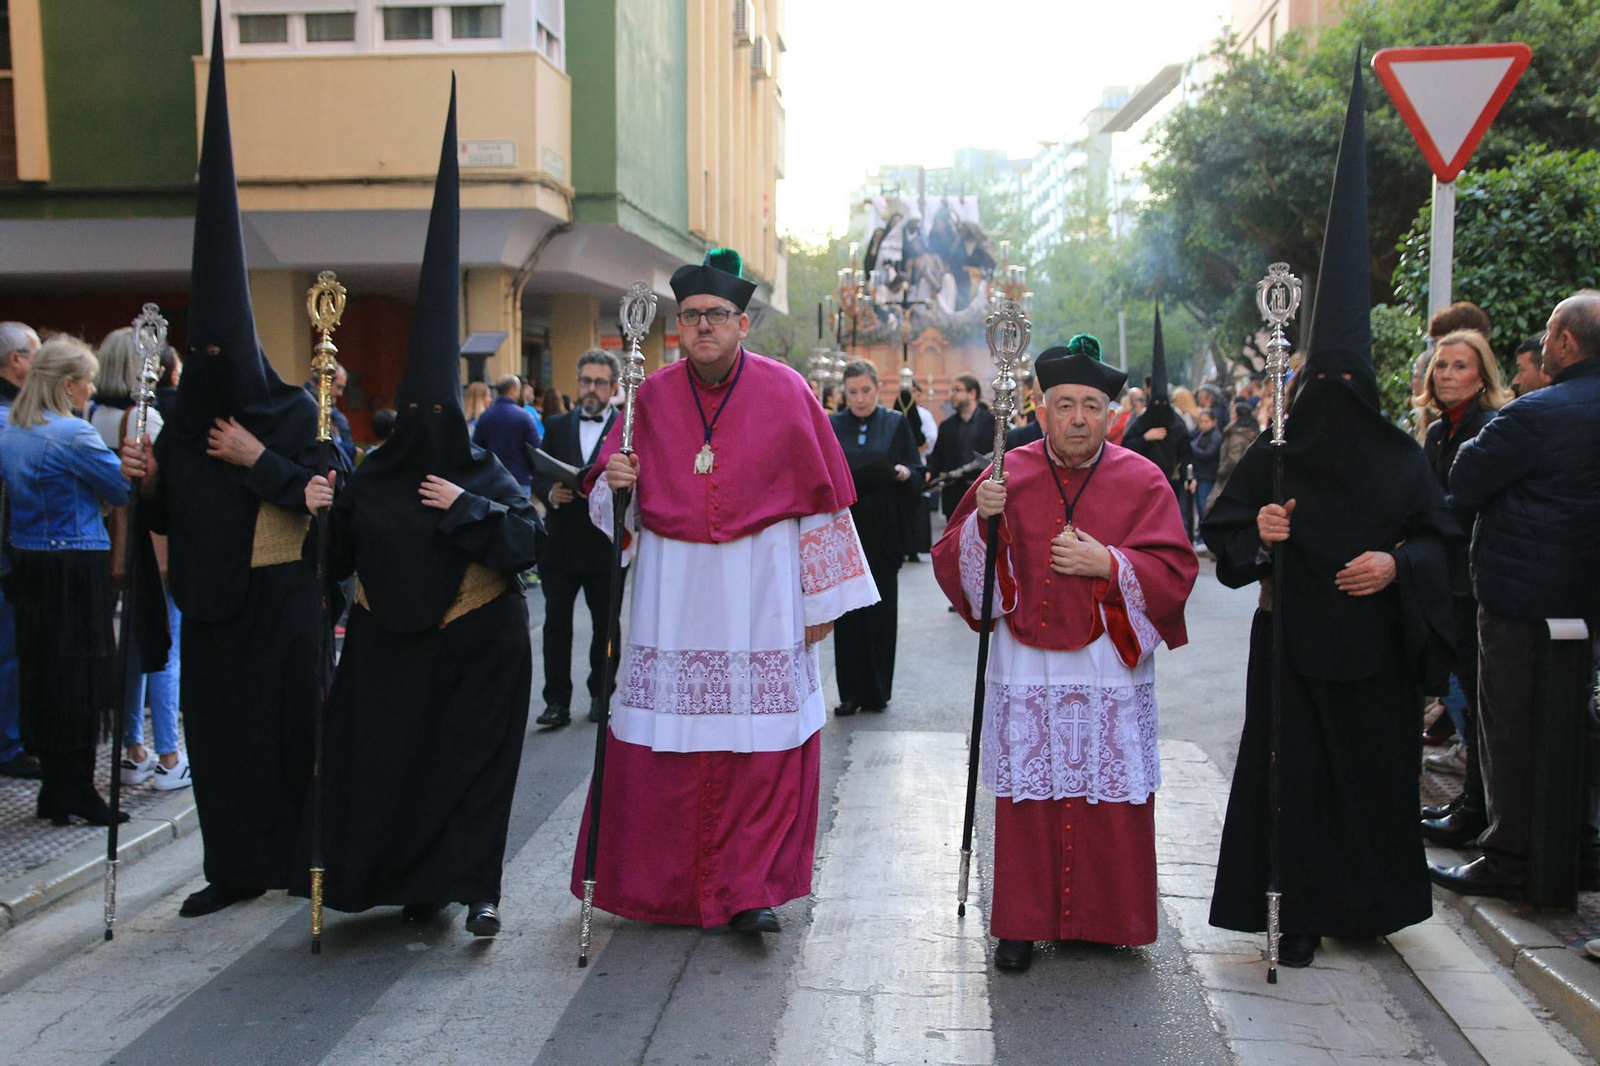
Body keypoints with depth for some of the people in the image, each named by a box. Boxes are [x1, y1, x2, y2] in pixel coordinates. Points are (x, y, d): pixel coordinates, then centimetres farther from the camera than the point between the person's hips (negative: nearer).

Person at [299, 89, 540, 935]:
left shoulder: (487, 475, -3)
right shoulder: (369, 479, 6)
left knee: (471, 760, -4)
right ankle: (414, 882, 18)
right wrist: (322, 513, -12)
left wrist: (467, 508, -20)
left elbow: (527, 543, -13)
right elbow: (336, 560, 6)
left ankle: (475, 886, 1)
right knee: (390, 758, 4)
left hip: (475, 644, -3)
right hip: (388, 644, 3)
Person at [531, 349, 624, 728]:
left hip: (606, 545, -2)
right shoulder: (556, 427, 12)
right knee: (556, 622, 2)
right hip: (560, 543, 3)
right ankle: (557, 700, 8)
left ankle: (601, 694, 23)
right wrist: (551, 494, -11)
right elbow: (537, 477, 10)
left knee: (605, 624, 9)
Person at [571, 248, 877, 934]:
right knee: (664, 737, 2)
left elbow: (821, 500, 1)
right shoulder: (652, 394, 5)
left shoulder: (784, 391, -1)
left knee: (763, 738, -3)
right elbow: (615, 499, 12)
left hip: (759, 587, -2)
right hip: (671, 584, 2)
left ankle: (747, 890, 9)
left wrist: (822, 600, 1)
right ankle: (666, 885, 19)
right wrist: (613, 482, -13)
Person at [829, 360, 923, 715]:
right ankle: (851, 692, 5)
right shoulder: (832, 428, 8)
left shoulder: (896, 424, 6)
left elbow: (917, 473, 3)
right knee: (847, 610, -1)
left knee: (881, 609, 1)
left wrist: (904, 472, -18)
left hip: (883, 531, 0)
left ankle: (878, 690, 11)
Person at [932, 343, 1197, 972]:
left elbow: (1175, 571, -2)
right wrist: (980, 521, -16)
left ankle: (1107, 919, 21)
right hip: (1025, 668, 0)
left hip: (1111, 670, 0)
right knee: (1027, 797, 3)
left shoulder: (1141, 481, 3)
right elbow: (950, 563, 3)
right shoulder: (1008, 476, 4)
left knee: (1110, 798, 3)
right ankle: (1023, 923, 17)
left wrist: (1108, 563, -15)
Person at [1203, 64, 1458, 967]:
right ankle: (1301, 912, 9)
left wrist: (1397, 564, -12)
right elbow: (1222, 527, 3)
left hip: (1375, 644, 1)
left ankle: (1367, 904, 25)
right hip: (1294, 640, -1)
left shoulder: (1401, 456, 2)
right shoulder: (1277, 452, -1)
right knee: (1293, 772, 0)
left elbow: (1442, 535, 8)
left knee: (1375, 769, 8)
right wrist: (1257, 529, -18)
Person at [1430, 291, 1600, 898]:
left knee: (1508, 728, 0)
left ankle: (1509, 859, 7)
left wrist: (1474, 449, 3)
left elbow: (1462, 487, -14)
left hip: (1521, 594, -8)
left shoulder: (1536, 415, -19)